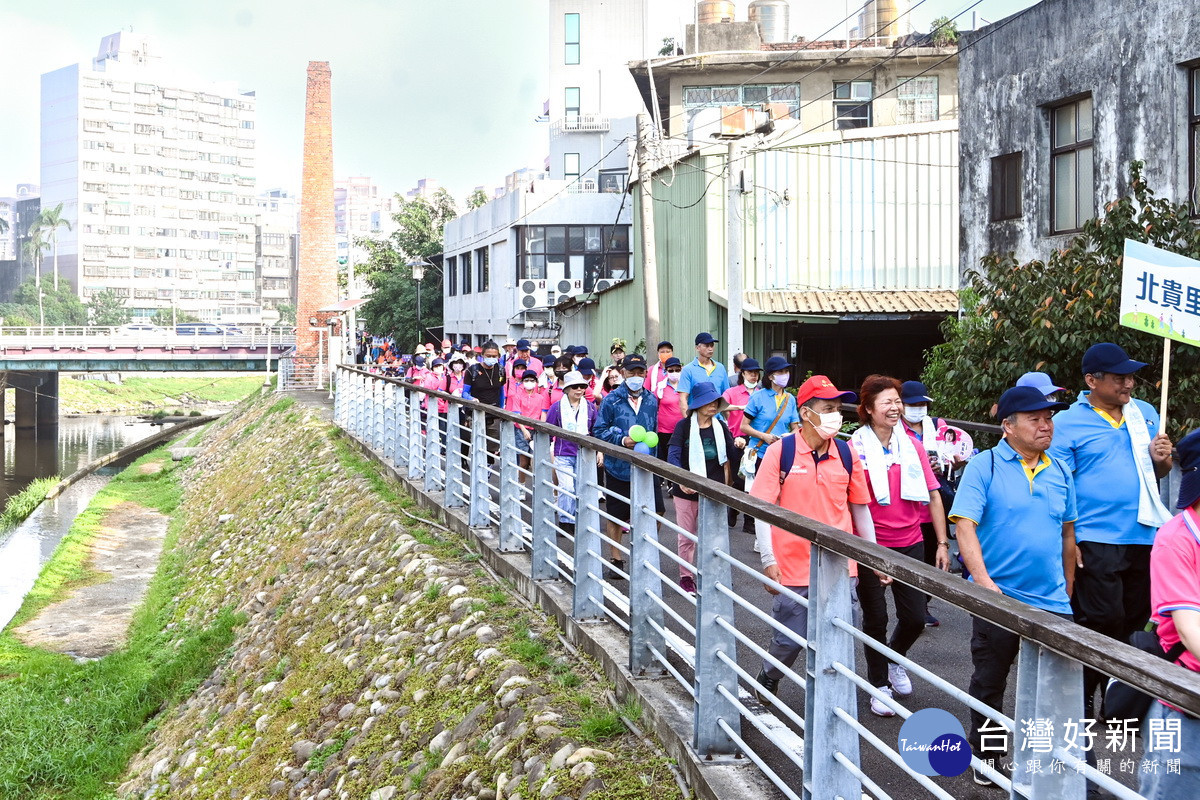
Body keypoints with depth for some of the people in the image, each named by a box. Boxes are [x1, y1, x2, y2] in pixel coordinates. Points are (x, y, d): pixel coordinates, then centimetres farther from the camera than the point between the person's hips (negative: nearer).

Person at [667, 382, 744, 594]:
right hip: (686, 491, -2)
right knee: (686, 537, 9)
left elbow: (730, 456, 5)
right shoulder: (684, 426, -7)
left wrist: (738, 445, -17)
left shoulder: (720, 426, 5)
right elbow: (673, 456, -15)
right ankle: (685, 577, 23)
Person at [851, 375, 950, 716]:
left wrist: (942, 543, 2)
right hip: (870, 545, -3)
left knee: (915, 618, 6)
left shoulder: (911, 446, 4)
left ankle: (895, 659, 37)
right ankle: (879, 685, 24)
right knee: (876, 619, 6)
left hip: (909, 543, 4)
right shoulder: (856, 448, -9)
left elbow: (933, 495, 6)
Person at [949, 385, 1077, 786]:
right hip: (997, 598, -3)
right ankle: (984, 753, 28)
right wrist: (984, 582, -23)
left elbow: (1067, 534, 17)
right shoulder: (983, 466, -7)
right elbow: (964, 526, -14)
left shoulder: (1061, 472, 8)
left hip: (1052, 602, 4)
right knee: (989, 681, 10)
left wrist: (1067, 588, 17)